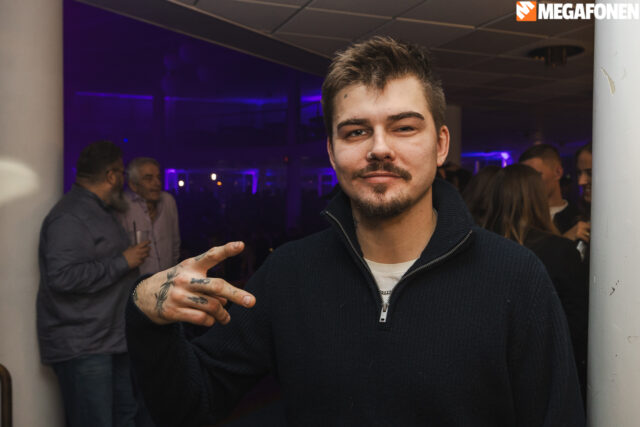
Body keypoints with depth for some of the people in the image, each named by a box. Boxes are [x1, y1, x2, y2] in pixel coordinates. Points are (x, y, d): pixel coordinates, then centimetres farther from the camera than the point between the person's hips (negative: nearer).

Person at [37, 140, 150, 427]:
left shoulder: (100, 211, 16)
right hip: (81, 347, -10)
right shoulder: (70, 217, -18)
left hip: (111, 338, 10)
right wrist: (123, 262, -21)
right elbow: (63, 277, -28)